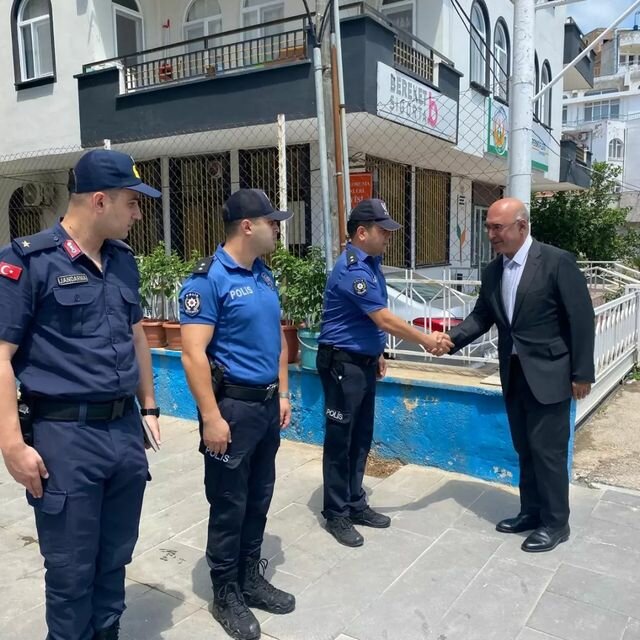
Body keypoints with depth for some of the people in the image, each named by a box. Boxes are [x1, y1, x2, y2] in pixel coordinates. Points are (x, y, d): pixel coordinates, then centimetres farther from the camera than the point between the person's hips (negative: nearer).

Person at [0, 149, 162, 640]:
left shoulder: (123, 260, 8)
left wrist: (149, 407, 18)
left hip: (125, 430, 6)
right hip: (65, 434, -6)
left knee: (116, 557, 19)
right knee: (72, 568, 10)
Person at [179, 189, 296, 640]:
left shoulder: (265, 276, 9)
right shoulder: (208, 280, -15)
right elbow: (194, 354, -19)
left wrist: (283, 393, 13)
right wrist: (211, 417, -21)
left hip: (267, 404, 8)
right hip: (233, 405, -7)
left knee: (259, 499, 17)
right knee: (229, 505, 6)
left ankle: (252, 579, 35)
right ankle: (226, 594, 25)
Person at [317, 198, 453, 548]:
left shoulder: (372, 262, 9)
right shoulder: (351, 270, -22)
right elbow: (384, 319, -22)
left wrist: (377, 354, 20)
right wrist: (426, 341, -14)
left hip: (364, 362, 9)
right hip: (342, 364, -9)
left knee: (361, 438, 16)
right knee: (340, 440, 1)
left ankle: (356, 504, 29)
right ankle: (336, 514, 14)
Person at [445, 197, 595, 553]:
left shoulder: (557, 261, -14)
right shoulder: (493, 271, 5)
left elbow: (582, 317, -13)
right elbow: (482, 316, 8)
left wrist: (582, 373, -13)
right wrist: (452, 339, -11)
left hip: (549, 373, -6)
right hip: (514, 374, 6)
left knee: (548, 450, 1)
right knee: (525, 449, 16)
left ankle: (555, 523, 18)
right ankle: (532, 511, 32)